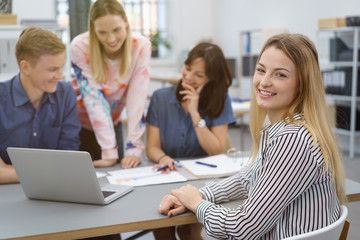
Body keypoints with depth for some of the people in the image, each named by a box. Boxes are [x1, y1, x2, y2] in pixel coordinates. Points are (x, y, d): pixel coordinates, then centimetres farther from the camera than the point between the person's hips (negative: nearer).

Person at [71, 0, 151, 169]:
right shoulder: (80, 47, -27)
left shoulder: (141, 46, -22)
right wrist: (109, 151, -33)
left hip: (112, 122, 2)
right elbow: (94, 97, -30)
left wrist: (135, 148, -32)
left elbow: (137, 98, -26)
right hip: (79, 122, -2)